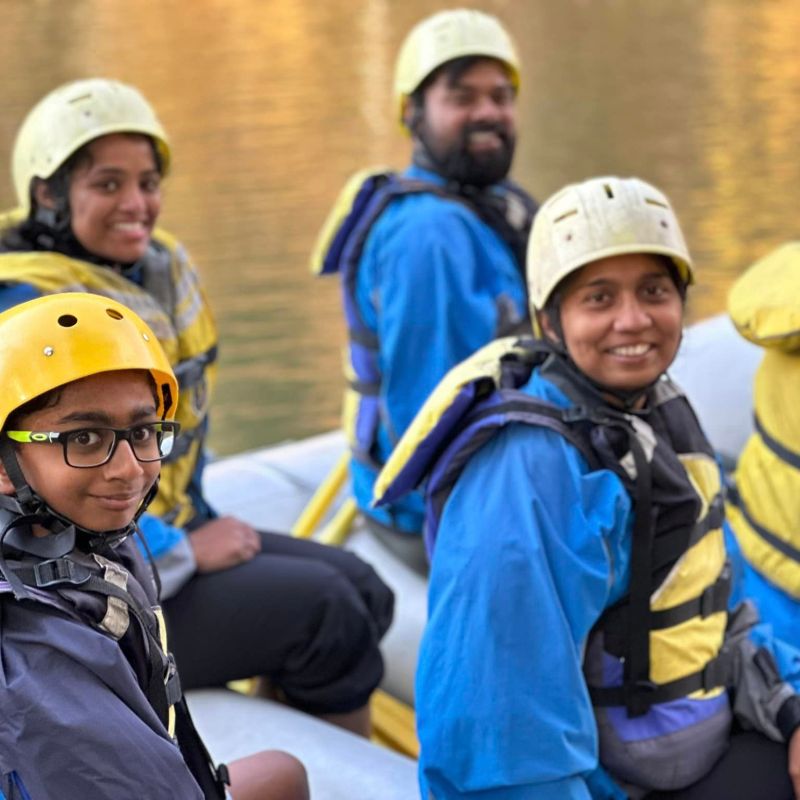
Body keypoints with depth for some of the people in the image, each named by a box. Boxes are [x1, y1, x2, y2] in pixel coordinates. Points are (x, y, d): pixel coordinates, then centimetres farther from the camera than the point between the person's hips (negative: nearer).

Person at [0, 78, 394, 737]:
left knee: (364, 593, 5)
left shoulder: (162, 266, 6)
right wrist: (184, 552, -18)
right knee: (323, 611, -14)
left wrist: (197, 523, 8)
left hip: (167, 535, 10)